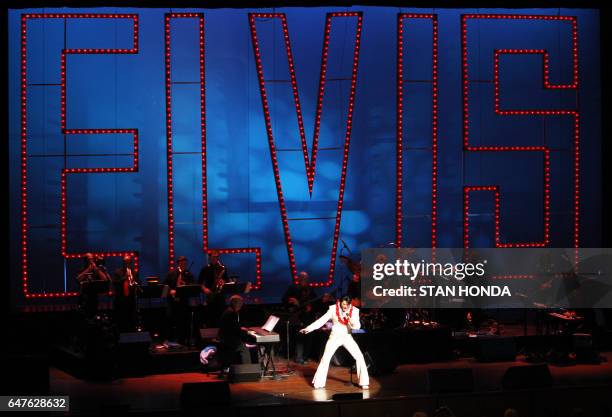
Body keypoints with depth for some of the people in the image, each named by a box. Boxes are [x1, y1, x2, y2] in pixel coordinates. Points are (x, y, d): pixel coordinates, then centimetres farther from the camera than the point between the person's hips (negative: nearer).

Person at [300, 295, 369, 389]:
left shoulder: (354, 311, -9)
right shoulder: (333, 309, -12)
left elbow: (357, 326, -13)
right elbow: (322, 320, -8)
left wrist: (350, 319, -31)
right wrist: (309, 328, -12)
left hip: (347, 337, 1)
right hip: (335, 337, -1)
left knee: (359, 357, -8)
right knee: (325, 358, -9)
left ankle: (364, 382, 3)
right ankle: (319, 383, 2)